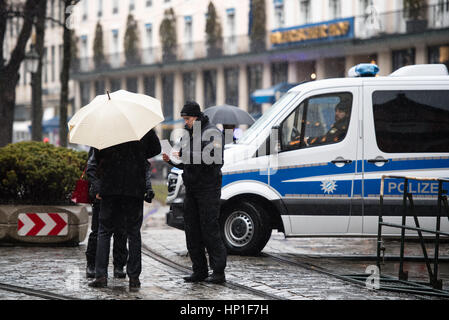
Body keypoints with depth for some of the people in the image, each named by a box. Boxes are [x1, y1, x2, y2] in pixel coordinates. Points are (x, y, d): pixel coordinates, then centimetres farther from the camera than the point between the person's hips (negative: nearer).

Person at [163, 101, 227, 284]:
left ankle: (218, 271, -8)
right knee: (192, 231, 7)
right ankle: (199, 271, 13)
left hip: (208, 188, -8)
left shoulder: (212, 133, -7)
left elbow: (214, 159, -19)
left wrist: (188, 155, -22)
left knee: (210, 229, -10)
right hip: (191, 189, 8)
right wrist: (171, 160, 5)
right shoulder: (188, 135, 18)